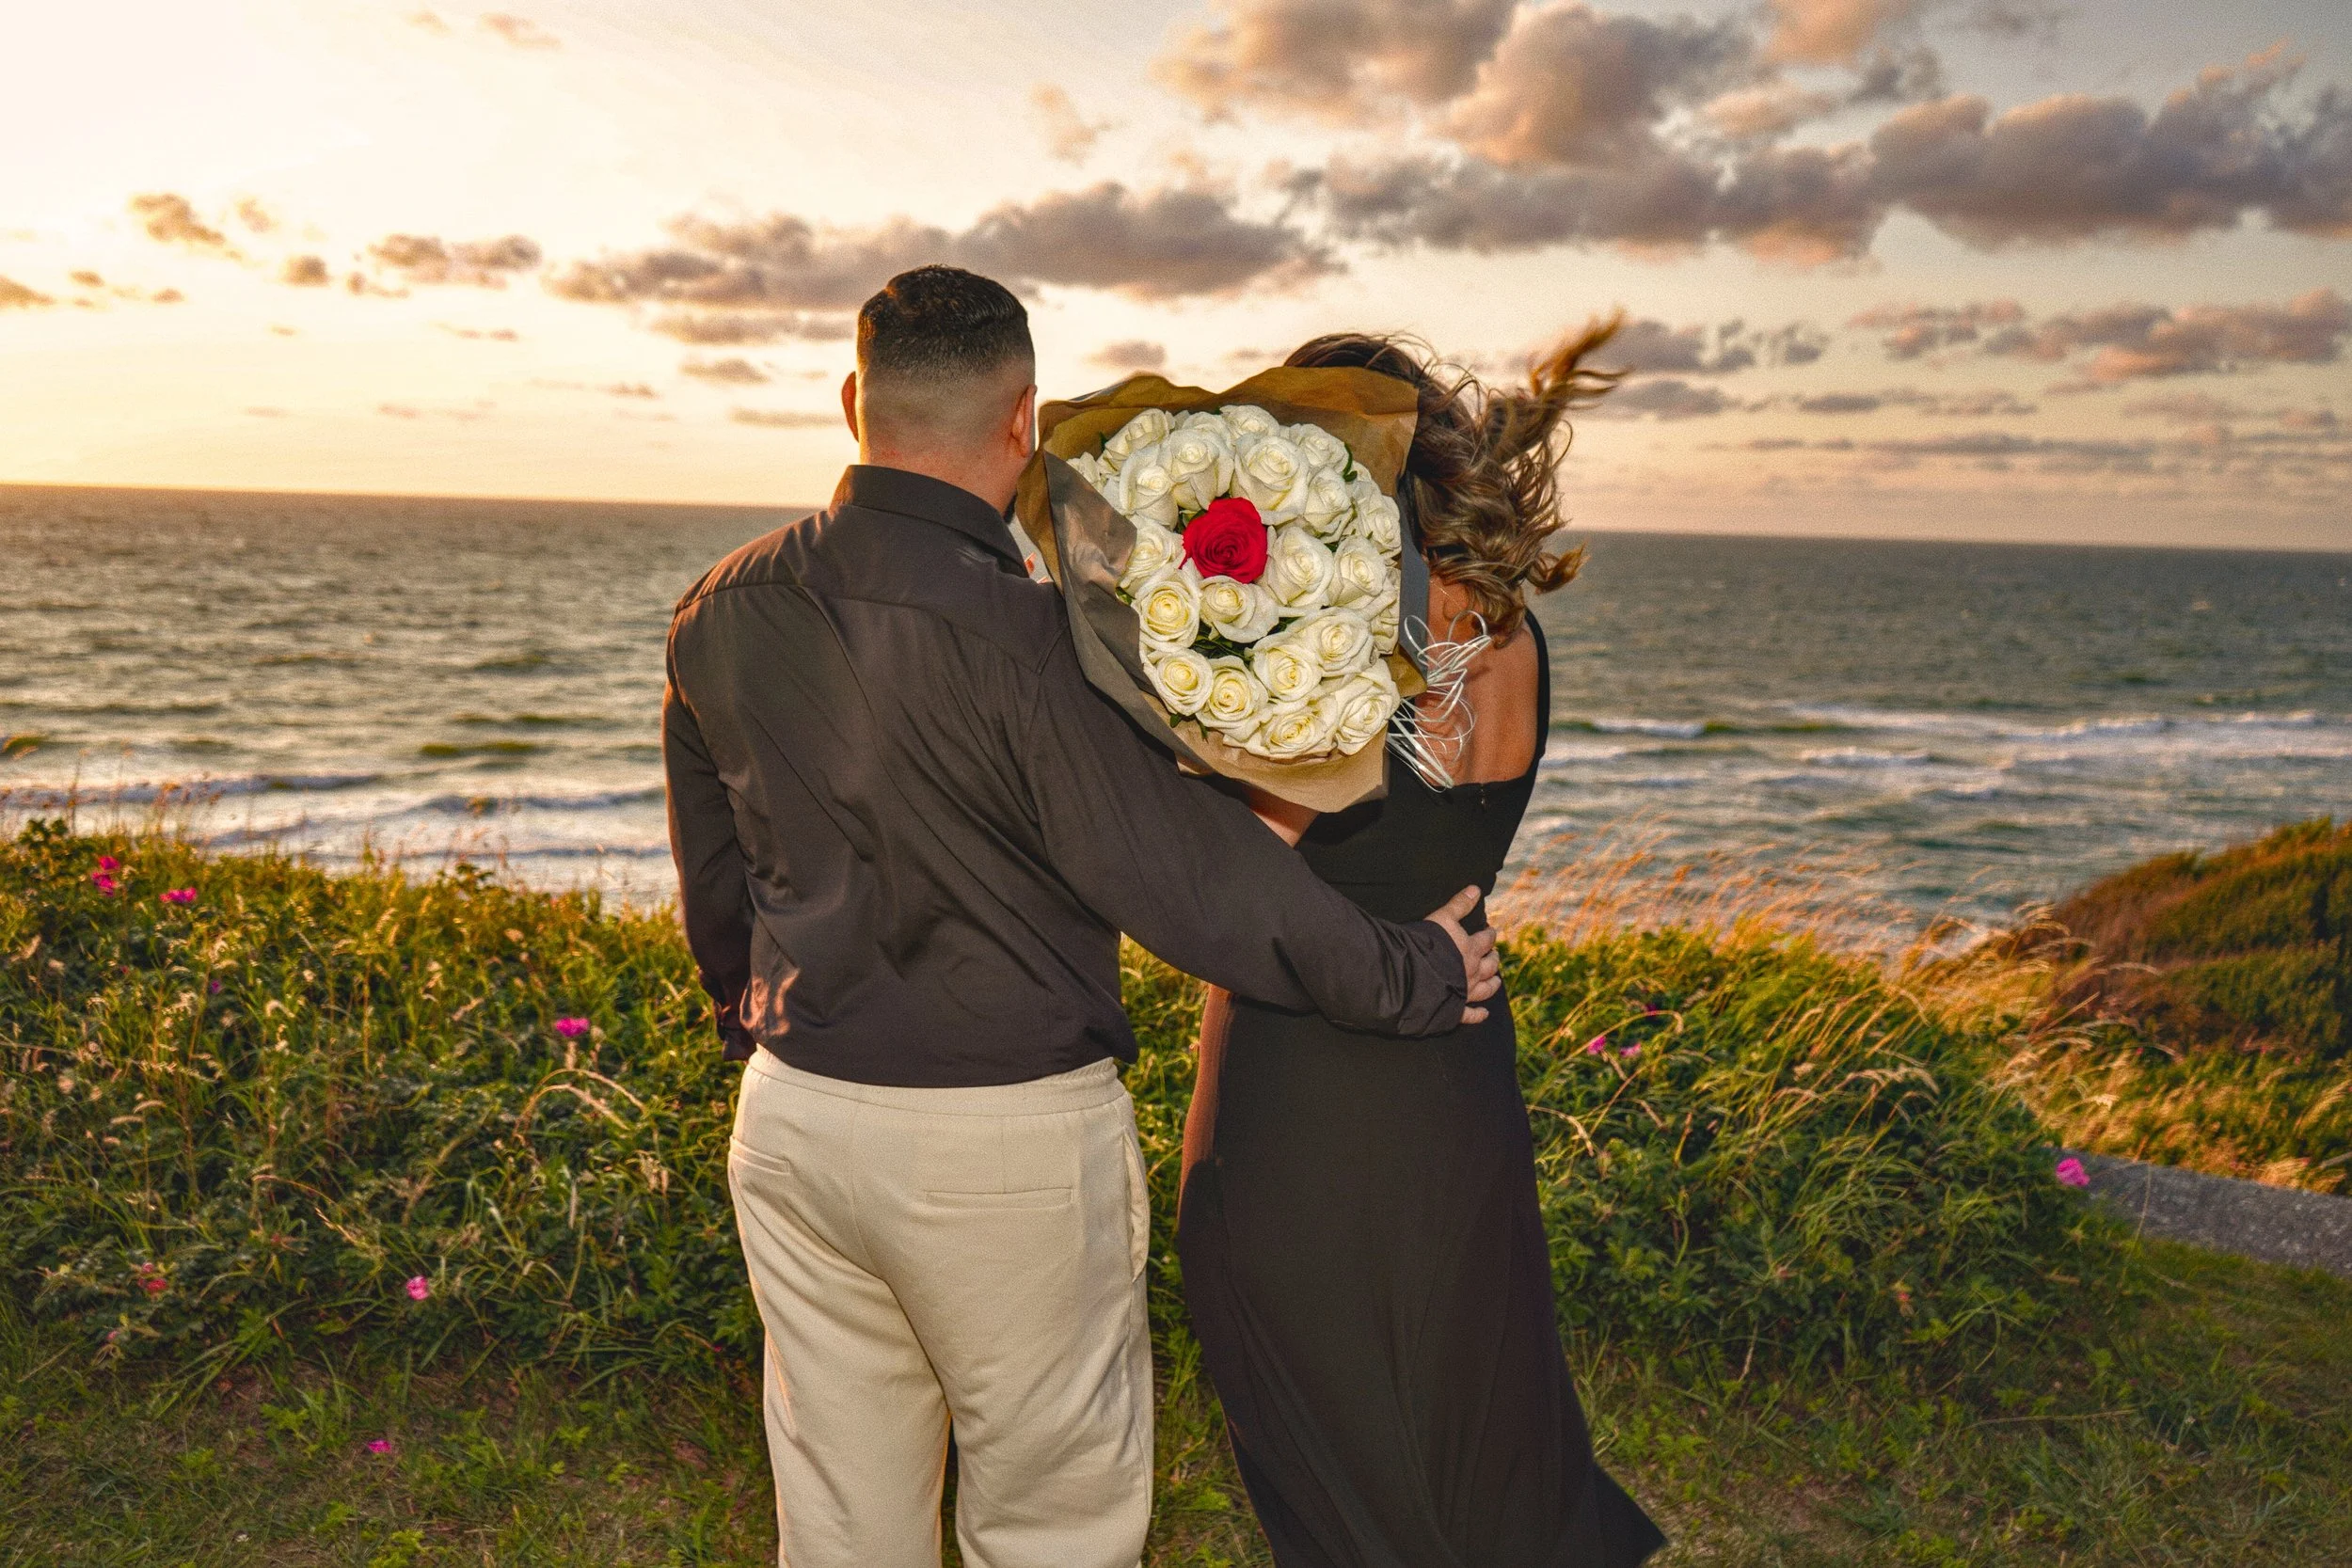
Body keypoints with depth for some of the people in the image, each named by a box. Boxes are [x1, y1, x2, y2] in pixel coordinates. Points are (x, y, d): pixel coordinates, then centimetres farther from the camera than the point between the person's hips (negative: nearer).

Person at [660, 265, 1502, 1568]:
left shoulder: (719, 614, 0)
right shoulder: (1016, 632, -22)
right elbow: (1188, 873, -17)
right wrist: (1410, 979, -4)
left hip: (792, 1115, 6)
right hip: (1009, 1135, -6)